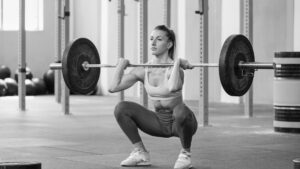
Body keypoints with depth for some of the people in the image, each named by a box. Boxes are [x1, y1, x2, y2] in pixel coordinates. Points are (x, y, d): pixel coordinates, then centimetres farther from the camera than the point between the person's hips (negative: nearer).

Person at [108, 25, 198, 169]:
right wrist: (121, 65, -7)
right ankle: (141, 153, 2)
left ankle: (185, 154, -13)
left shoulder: (173, 68, -21)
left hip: (181, 123, -5)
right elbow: (113, 87, -14)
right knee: (121, 108, -12)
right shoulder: (143, 70, -6)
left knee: (180, 111, -41)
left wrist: (177, 63, -36)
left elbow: (173, 87, -47)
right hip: (160, 123, 5)